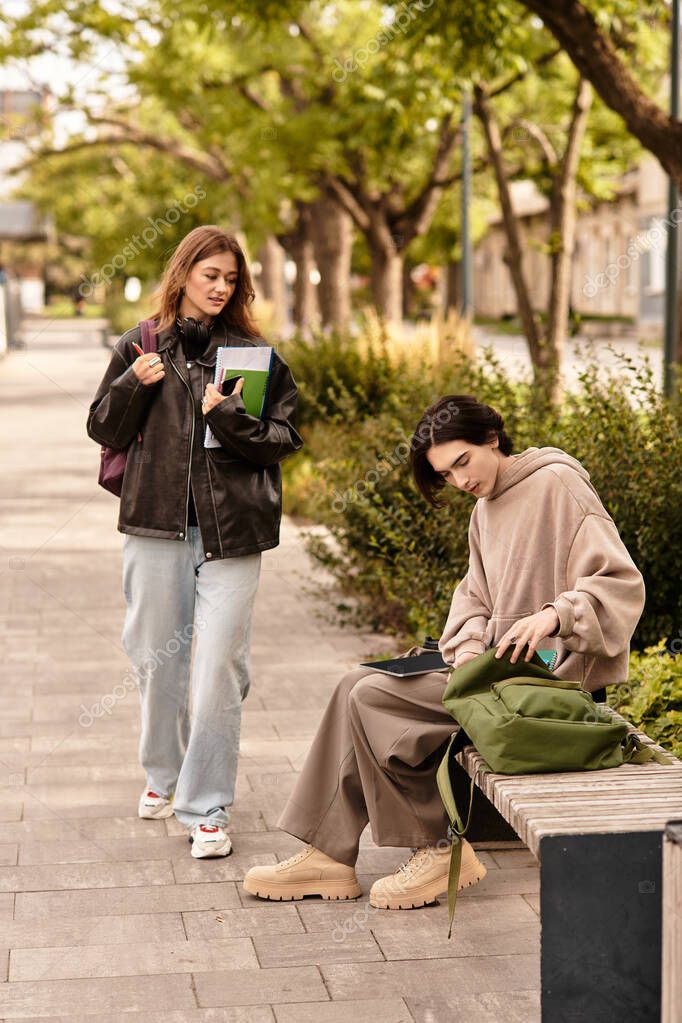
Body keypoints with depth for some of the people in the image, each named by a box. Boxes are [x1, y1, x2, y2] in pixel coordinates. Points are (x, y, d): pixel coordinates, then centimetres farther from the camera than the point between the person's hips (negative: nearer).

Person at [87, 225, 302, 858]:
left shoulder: (254, 352, 5)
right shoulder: (140, 346, 8)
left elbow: (284, 439, 2)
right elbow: (105, 431, 10)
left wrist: (230, 416, -14)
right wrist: (133, 385, -7)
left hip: (231, 527, -2)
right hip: (156, 521, 2)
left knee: (219, 665, -6)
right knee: (156, 655, 12)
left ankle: (207, 808, 1)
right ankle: (163, 773, 35)